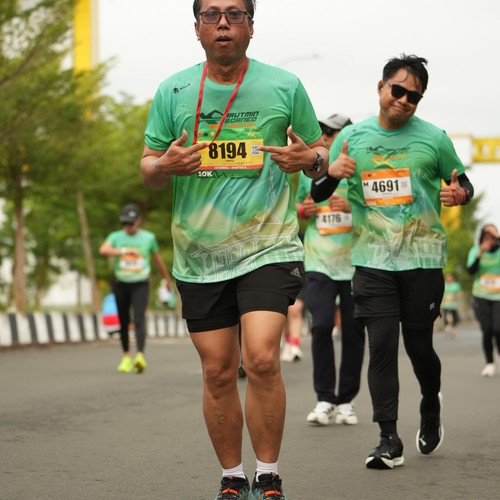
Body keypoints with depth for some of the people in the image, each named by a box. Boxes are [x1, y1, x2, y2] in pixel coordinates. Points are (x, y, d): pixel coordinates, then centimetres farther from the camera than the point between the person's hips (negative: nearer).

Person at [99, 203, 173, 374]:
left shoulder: (148, 237, 2)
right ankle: (126, 356, 20)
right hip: (121, 284, 2)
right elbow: (103, 250, -21)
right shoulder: (116, 237, 0)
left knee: (139, 319, -17)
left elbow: (158, 260, 15)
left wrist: (168, 280, 24)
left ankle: (140, 355, -28)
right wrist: (123, 251, -35)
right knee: (124, 321, 8)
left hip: (140, 284, -2)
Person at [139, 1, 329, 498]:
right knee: (217, 372, 6)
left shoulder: (284, 86, 3)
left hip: (267, 247, -2)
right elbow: (147, 167, 11)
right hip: (198, 256, 2)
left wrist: (309, 159, -12)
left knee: (261, 360, -17)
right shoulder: (172, 91, 6)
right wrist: (165, 165, -13)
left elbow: (320, 153, 12)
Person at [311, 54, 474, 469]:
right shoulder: (352, 137, 6)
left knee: (419, 343, 5)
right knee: (381, 345, -6)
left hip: (423, 259, -1)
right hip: (373, 260, 1)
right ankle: (389, 440, -2)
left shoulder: (433, 138, 2)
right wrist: (331, 173, -12)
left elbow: (463, 183, 12)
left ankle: (431, 409, 36)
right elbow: (317, 195, 11)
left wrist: (459, 194, -12)